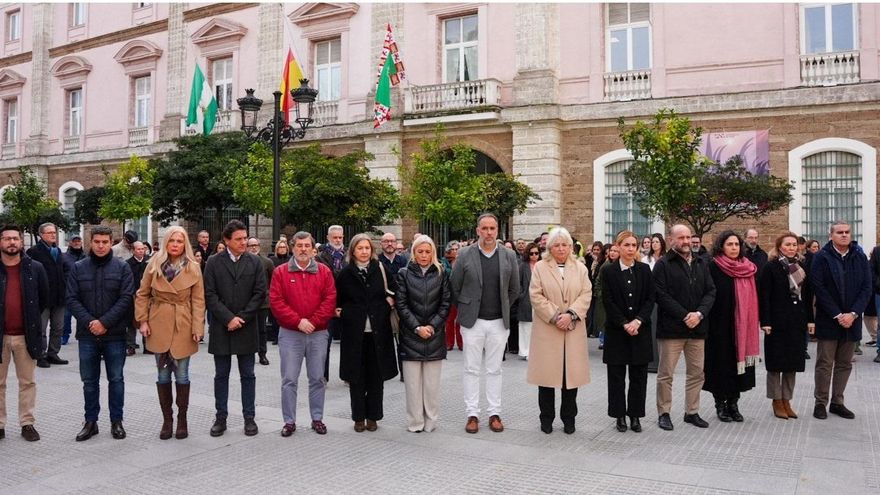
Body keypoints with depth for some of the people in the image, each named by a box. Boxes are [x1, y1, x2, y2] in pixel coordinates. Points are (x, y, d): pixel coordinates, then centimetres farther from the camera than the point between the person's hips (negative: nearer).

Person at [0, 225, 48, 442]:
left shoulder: (35, 268, -1)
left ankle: (27, 423, 16)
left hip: (26, 334, 0)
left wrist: (31, 320, 9)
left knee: (27, 382, 8)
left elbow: (44, 298, 9)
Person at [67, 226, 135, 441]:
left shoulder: (122, 268, -1)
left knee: (116, 379, 7)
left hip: (114, 334, -2)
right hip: (87, 334, 2)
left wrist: (105, 322, -15)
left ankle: (116, 421, 17)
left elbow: (126, 299, -7)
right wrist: (88, 322, -13)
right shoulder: (78, 268, 4)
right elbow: (72, 299, 0)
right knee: (89, 381, 10)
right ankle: (90, 422, 22)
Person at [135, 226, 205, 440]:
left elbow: (198, 300, -3)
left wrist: (197, 328, -10)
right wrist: (142, 320, -2)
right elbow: (142, 295, 7)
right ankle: (167, 419, 18)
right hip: (159, 326, 1)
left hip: (183, 327, -1)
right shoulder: (154, 265, 1)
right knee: (163, 375, 8)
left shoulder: (193, 268, -2)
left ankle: (182, 420, 15)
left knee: (181, 375, 3)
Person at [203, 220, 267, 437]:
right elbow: (210, 295, -4)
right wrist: (228, 318, -13)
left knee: (248, 375, 7)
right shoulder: (214, 262, 1)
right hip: (221, 328, 0)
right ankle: (221, 417, 19)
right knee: (221, 375, 9)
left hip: (247, 328, 0)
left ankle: (249, 417, 15)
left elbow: (260, 294, -2)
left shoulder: (255, 262, 2)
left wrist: (242, 318, -10)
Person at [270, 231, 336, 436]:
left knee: (317, 379, 9)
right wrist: (298, 321, -13)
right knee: (289, 379, 2)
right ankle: (289, 421, 13)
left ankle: (317, 419, 20)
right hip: (290, 333, -1)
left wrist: (313, 321, -12)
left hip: (318, 333, 1)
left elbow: (330, 299, -2)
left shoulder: (324, 271, 4)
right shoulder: (281, 272, 1)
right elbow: (276, 301, -6)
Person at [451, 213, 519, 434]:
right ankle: (472, 414, 14)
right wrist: (466, 308, 8)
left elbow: (514, 289, 12)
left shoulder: (509, 256, 2)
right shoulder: (465, 255, -3)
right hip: (473, 321, -1)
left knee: (494, 370, 9)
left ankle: (494, 413, 18)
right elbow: (454, 287, 4)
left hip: (499, 322, 1)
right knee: (472, 369, 5)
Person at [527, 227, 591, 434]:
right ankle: (547, 418, 15)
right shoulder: (540, 267, 4)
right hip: (547, 330, -2)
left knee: (572, 372, 4)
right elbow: (536, 296, -4)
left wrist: (570, 314, -12)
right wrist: (555, 317, -12)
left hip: (573, 330, 2)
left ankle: (569, 417, 17)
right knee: (547, 373, 2)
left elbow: (586, 295, 2)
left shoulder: (580, 268, 10)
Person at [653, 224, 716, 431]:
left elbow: (710, 291, 7)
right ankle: (664, 413, 13)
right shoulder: (663, 264, -4)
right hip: (671, 328, -5)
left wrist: (699, 313, -10)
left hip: (697, 328, 5)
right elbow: (661, 295, -12)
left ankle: (692, 412, 24)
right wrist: (684, 316, -15)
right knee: (666, 374, 1)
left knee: (697, 373, 11)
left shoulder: (701, 264, 12)